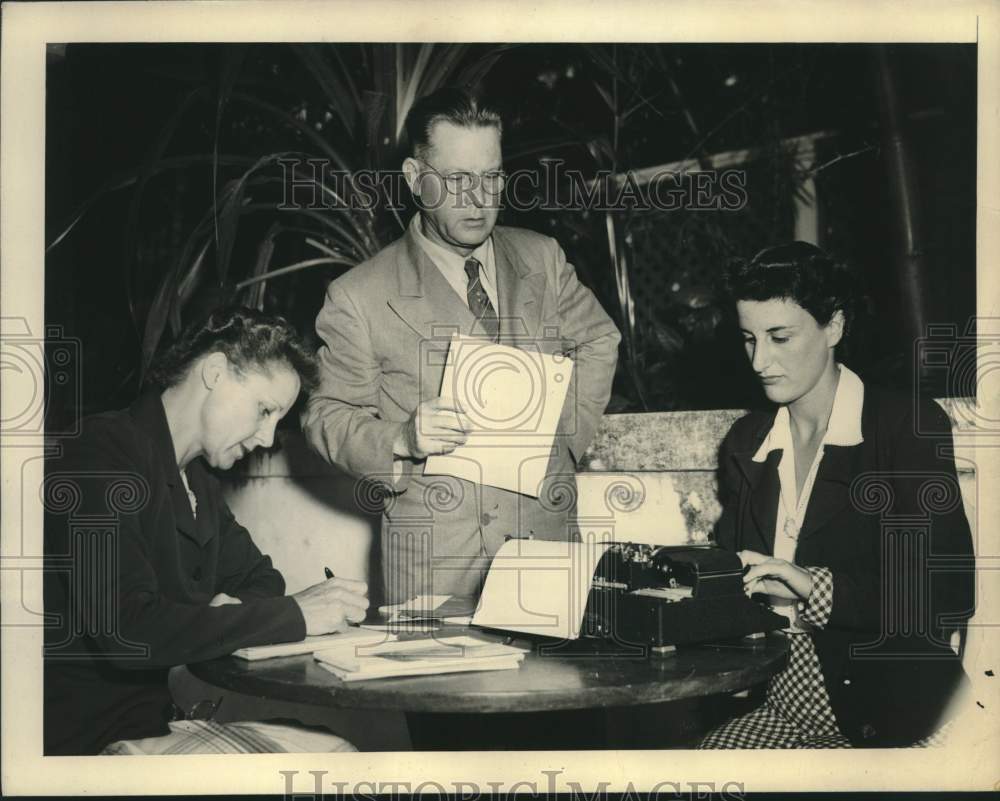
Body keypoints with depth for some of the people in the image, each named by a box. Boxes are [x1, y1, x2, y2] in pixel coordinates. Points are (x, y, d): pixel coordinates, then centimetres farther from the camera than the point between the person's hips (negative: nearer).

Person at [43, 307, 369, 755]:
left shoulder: (196, 481, 14)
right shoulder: (102, 458, -16)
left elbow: (260, 578, 24)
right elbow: (125, 630, -26)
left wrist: (232, 610, -3)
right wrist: (294, 615, -20)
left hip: (165, 715, 9)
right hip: (95, 738, -9)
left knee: (338, 753, -3)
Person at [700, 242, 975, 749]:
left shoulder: (911, 428, -3)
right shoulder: (745, 442, 14)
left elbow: (950, 593, -11)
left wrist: (819, 588, -21)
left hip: (887, 706, -5)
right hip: (776, 696, 5)